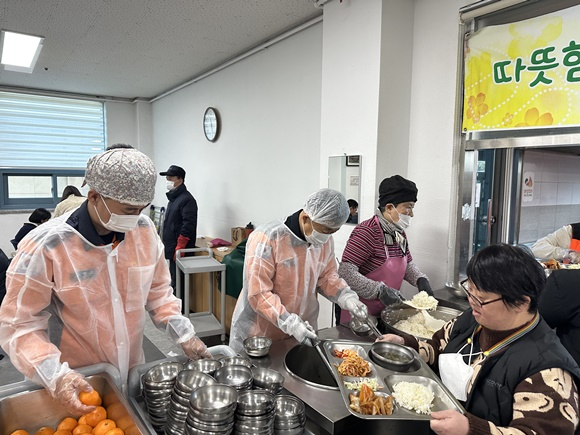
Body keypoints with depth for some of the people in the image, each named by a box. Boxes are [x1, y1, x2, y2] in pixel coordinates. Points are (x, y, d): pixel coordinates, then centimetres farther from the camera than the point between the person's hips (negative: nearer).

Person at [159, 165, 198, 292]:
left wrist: (179, 248, -23)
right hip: (172, 249, 10)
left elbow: (188, 226, -22)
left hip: (179, 251, -10)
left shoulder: (187, 199, -13)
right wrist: (167, 245, 20)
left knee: (177, 282, -6)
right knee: (173, 280, 16)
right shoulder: (173, 198, 17)